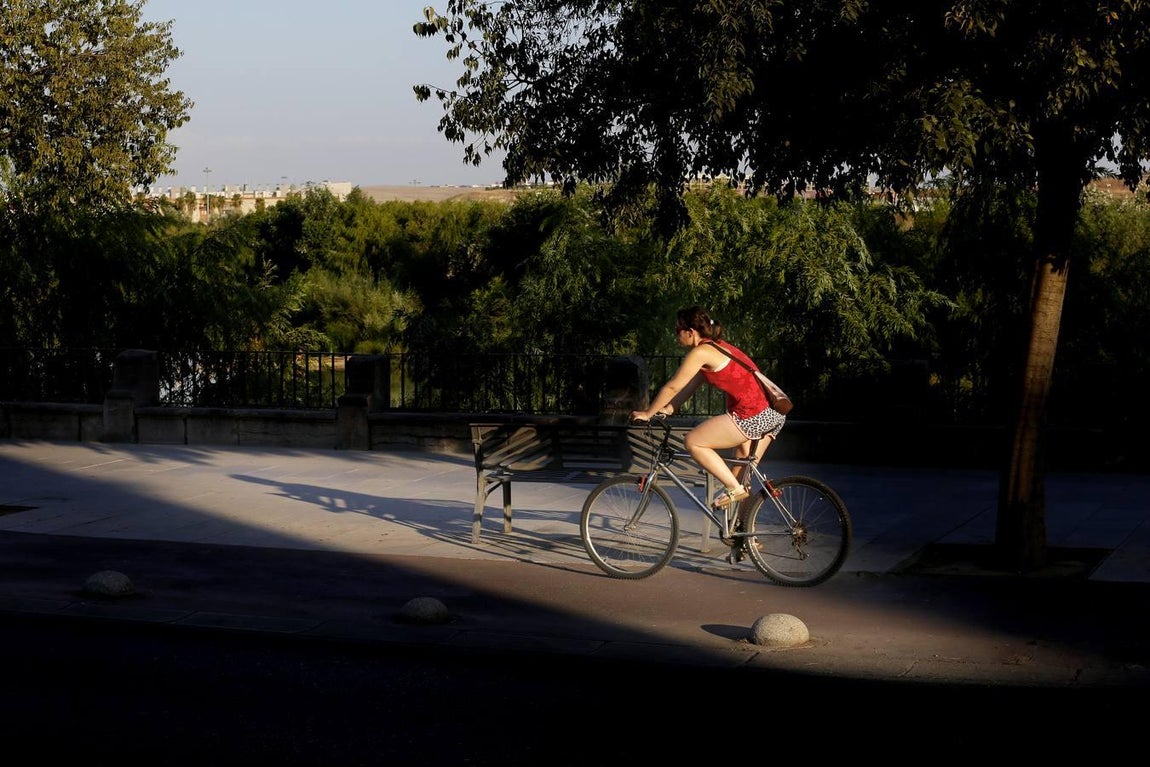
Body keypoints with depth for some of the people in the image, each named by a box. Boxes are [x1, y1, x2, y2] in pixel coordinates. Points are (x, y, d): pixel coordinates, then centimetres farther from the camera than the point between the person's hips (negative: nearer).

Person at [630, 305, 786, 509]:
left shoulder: (701, 352, -10)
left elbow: (672, 387, -4)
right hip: (772, 414, 10)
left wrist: (647, 414, 7)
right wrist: (667, 409, 20)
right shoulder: (717, 347, 19)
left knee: (692, 442, -3)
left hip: (753, 417, -10)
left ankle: (734, 488, -2)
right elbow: (690, 386, 24)